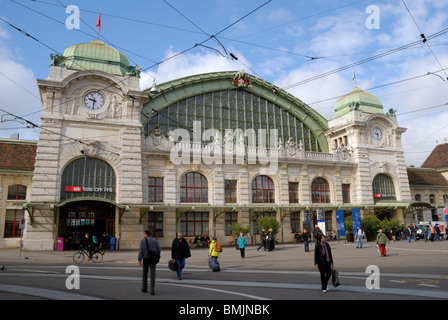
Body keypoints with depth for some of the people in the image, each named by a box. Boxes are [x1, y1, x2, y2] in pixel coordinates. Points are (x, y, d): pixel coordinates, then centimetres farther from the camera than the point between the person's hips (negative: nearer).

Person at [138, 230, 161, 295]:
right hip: (153, 260, 1)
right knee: (152, 275, -1)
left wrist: (139, 260, -8)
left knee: (145, 274, 18)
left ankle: (144, 288, 29)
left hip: (146, 259, -1)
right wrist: (157, 257, 17)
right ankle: (152, 290, -10)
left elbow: (140, 251, -8)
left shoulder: (142, 241, -2)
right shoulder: (155, 241, 5)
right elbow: (159, 250, 2)